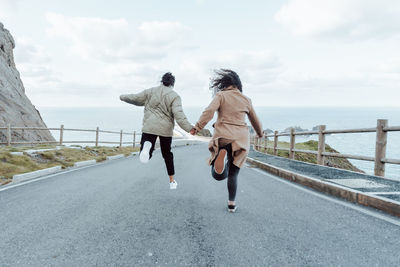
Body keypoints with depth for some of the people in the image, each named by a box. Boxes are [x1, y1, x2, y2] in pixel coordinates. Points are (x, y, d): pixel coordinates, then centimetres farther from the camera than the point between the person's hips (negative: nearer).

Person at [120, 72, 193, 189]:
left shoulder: (151, 91, 6)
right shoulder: (174, 96, -2)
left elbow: (136, 98, 14)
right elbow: (178, 115, -15)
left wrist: (123, 97, 32)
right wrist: (189, 128, -19)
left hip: (149, 127, 0)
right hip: (166, 128, 0)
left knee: (145, 156, 1)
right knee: (167, 155, 19)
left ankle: (147, 146, -35)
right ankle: (172, 181, 25)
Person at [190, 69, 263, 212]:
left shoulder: (221, 95, 2)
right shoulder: (246, 100, 13)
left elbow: (209, 111, -16)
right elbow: (255, 120, 26)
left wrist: (198, 127, -15)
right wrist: (260, 132, 43)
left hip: (222, 137, -3)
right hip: (240, 139, 3)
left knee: (218, 175, 0)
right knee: (233, 174, 15)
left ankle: (223, 156, -29)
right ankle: (231, 203, 16)